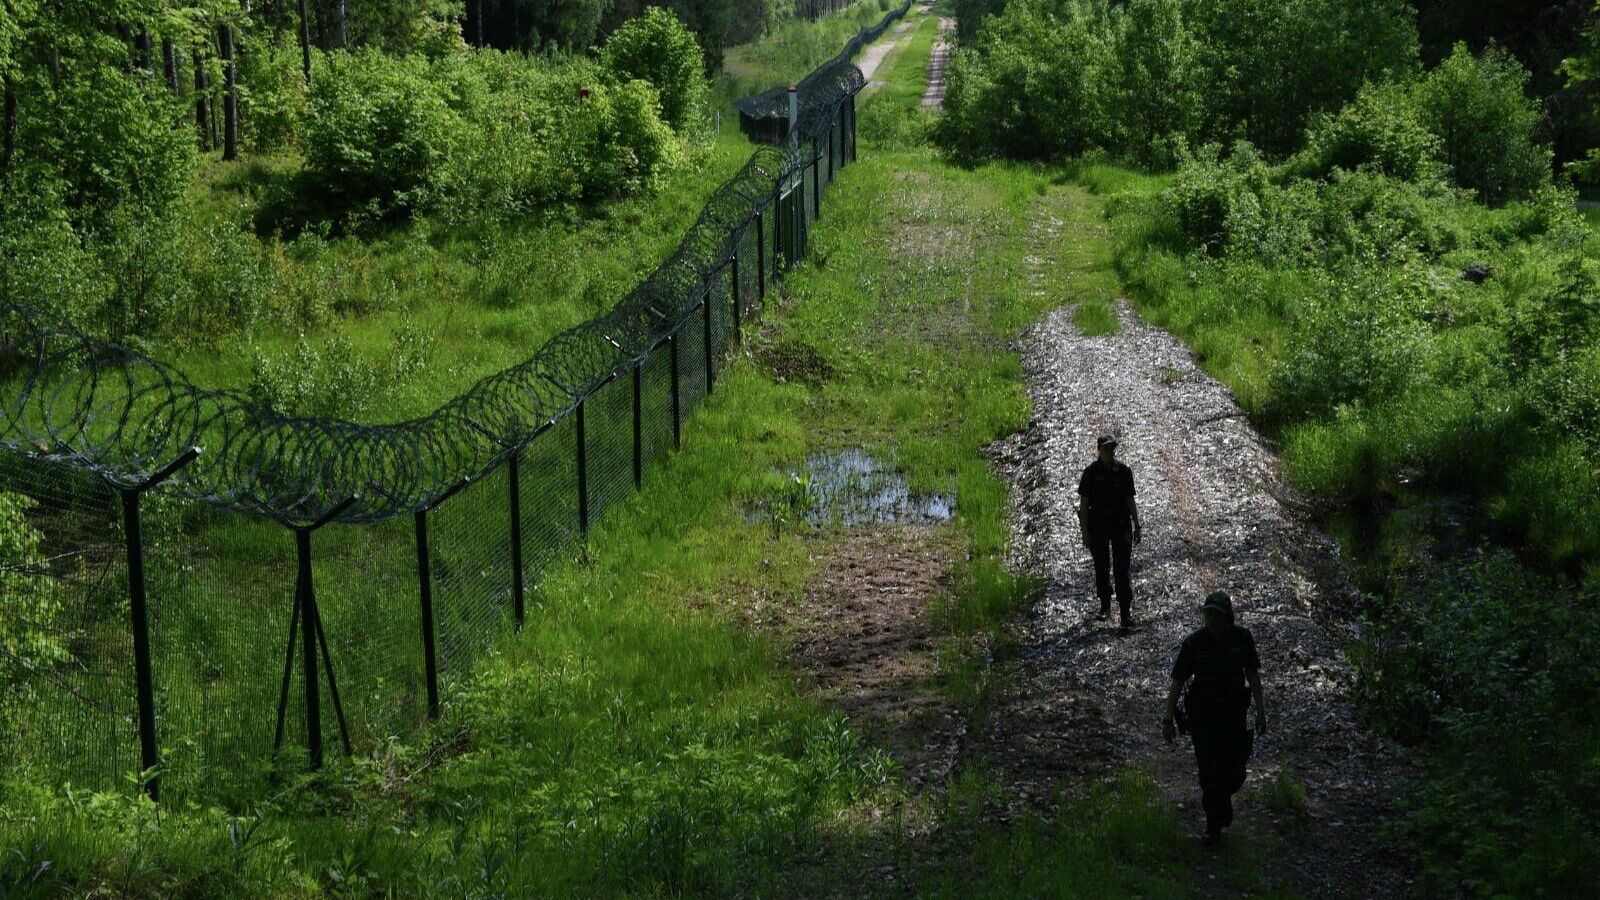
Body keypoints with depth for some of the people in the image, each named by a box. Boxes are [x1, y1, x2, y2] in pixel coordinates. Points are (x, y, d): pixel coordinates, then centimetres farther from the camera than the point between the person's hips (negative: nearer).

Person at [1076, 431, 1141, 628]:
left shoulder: (1124, 471, 3)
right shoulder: (1091, 472, -2)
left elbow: (1130, 501, 9)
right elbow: (1083, 503, -1)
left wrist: (1137, 527, 7)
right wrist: (1085, 531, -6)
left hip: (1121, 524, 0)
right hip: (1098, 525, 0)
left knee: (1122, 569, -7)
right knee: (1101, 569, 9)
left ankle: (1127, 612, -10)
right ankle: (1105, 606, 26)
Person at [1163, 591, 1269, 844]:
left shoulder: (1242, 638, -8)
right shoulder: (1194, 643, -14)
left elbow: (1253, 676, 3)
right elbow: (1177, 682, -9)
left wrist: (1261, 712, 2)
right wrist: (1169, 719, -11)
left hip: (1234, 713, 2)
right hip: (1203, 716, -2)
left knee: (1234, 773, 2)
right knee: (1210, 773, -2)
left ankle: (1222, 798, 38)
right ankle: (1214, 825, 17)